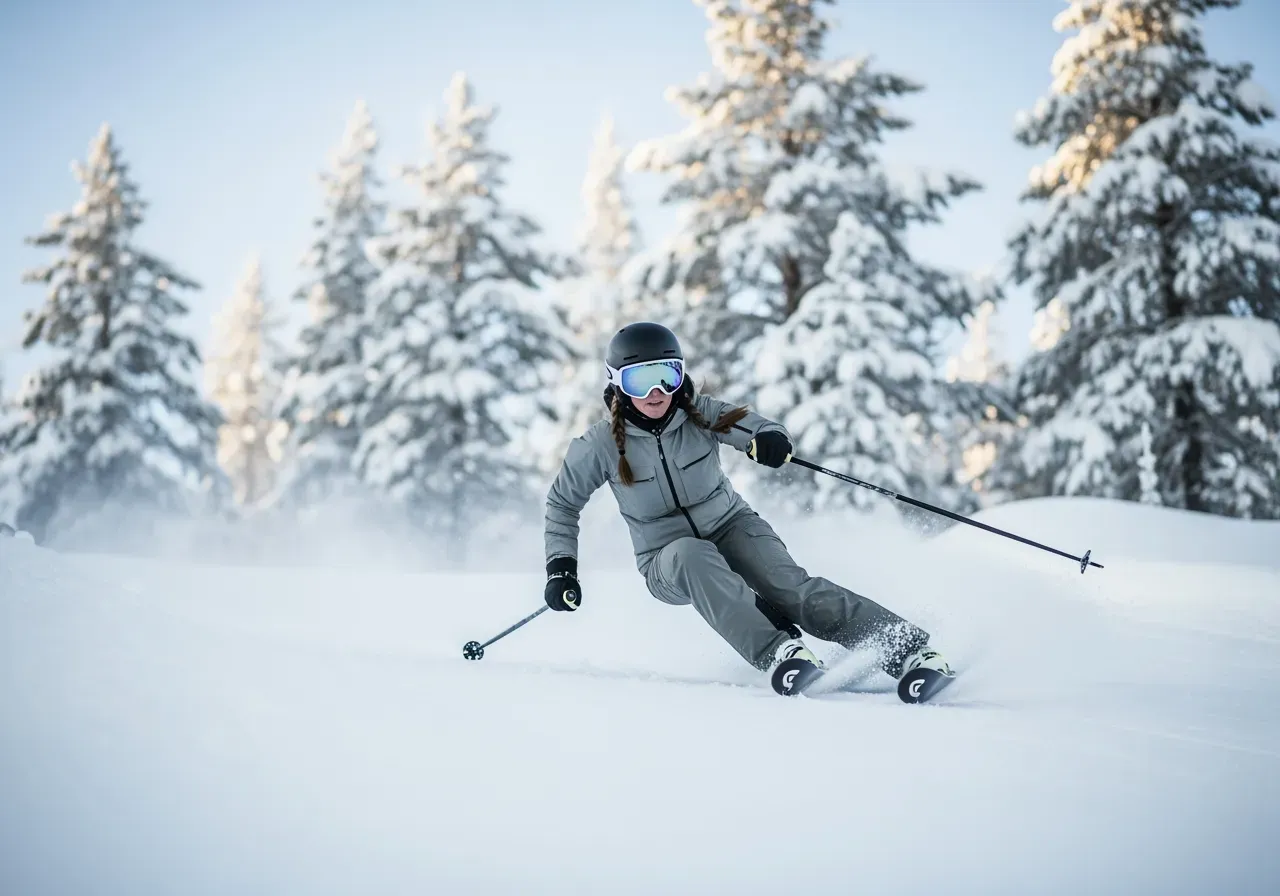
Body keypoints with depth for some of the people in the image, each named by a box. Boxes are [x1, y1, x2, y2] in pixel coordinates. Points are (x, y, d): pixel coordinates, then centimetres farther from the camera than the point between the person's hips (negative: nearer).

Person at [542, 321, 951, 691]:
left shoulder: (699, 414, -10)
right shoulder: (600, 445, -11)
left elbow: (753, 425, -17)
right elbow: (562, 504, 3)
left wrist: (770, 439, -41)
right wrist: (561, 566, -6)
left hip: (731, 527, 1)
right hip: (667, 561, -1)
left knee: (788, 584, -27)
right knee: (691, 555, -37)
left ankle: (908, 648, -36)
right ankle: (777, 651, -48)